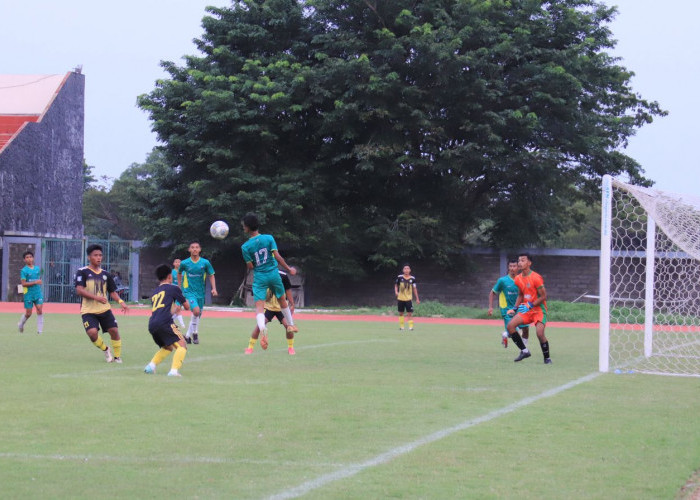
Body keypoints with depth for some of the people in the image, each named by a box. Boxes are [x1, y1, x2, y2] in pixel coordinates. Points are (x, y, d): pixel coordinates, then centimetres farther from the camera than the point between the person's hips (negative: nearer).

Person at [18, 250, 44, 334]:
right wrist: (35, 282, -20)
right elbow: (23, 283, -14)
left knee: (40, 311, -9)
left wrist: (40, 282, 7)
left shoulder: (37, 268, 9)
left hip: (38, 293, 4)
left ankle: (39, 330, -5)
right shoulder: (24, 270, -7)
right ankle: (20, 324, 33)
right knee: (28, 314, 3)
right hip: (28, 295, -4)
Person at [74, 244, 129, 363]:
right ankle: (105, 349, 7)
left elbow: (112, 291, 16)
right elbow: (79, 290, -15)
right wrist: (96, 297, -26)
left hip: (105, 309, 4)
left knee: (114, 330, -6)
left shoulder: (105, 274, 11)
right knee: (92, 332, -22)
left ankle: (117, 356, 13)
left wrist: (120, 301, -4)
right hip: (88, 311, -4)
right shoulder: (82, 272, -5)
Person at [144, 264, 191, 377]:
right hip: (165, 323, -7)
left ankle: (151, 365, 8)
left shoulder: (154, 292, 28)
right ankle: (174, 370, -26)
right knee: (182, 345, -6)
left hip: (152, 325, 7)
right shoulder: (173, 288, 9)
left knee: (168, 347, 25)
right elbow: (187, 306, 16)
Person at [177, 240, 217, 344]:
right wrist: (180, 286, 16)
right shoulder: (184, 263, -5)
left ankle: (188, 335, 30)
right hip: (189, 292, -3)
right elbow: (179, 273, 15)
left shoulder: (205, 263, -3)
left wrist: (214, 288, -5)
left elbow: (211, 275, 7)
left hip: (200, 292, 3)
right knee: (196, 311, -24)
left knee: (197, 315, 9)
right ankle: (195, 333, -3)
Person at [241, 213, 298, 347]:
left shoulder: (245, 247, -7)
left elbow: (250, 267, -5)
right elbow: (277, 257, -10)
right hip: (274, 274, 2)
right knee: (282, 300, 24)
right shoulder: (269, 238, -5)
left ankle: (263, 329, -34)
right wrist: (289, 269, -1)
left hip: (259, 277, -2)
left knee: (259, 306, -7)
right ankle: (291, 325, 38)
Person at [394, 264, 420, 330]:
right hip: (400, 298, 1)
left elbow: (414, 289, 4)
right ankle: (401, 326, 21)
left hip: (409, 299, -1)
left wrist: (417, 298, 3)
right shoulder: (399, 277, -2)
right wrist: (396, 291, -9)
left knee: (409, 313, -9)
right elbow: (396, 285, 11)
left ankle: (411, 326, -6)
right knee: (400, 313, 10)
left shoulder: (412, 278, -2)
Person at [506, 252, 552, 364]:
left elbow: (543, 297, -15)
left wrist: (530, 305, -22)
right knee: (510, 325, -10)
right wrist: (514, 308, 7)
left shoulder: (536, 278, -17)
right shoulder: (518, 279, 6)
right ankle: (524, 351, 0)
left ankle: (547, 358, -3)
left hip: (539, 309, -7)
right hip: (526, 309, 7)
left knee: (539, 333, -23)